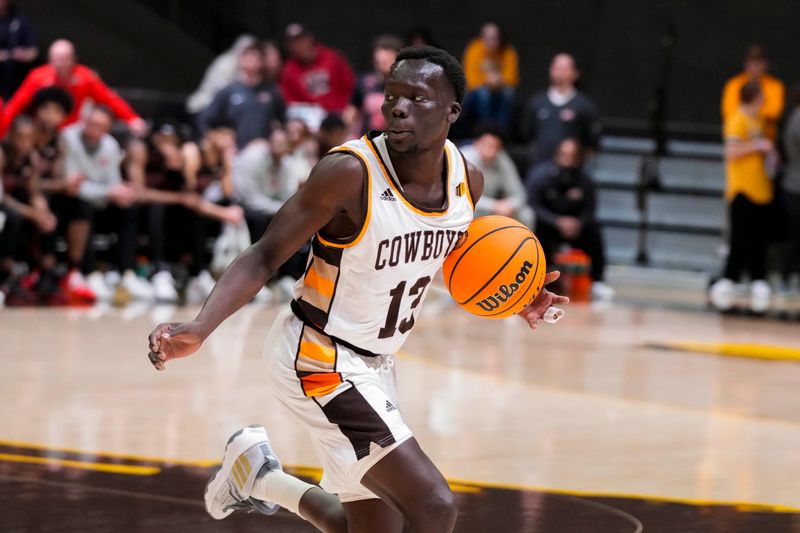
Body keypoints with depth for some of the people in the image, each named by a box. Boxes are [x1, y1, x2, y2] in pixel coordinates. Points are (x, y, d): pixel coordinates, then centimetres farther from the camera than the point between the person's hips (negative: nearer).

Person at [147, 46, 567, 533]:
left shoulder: (467, 180, -3)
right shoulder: (351, 173, -24)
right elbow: (264, 258, -20)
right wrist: (199, 329, -34)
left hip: (373, 362, 8)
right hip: (318, 360, -8)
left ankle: (257, 475, 37)